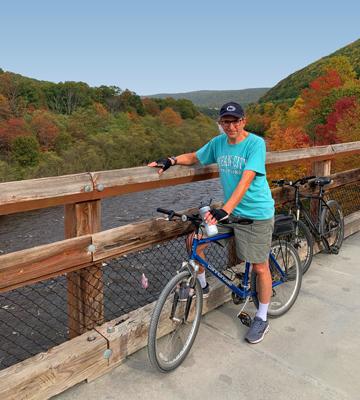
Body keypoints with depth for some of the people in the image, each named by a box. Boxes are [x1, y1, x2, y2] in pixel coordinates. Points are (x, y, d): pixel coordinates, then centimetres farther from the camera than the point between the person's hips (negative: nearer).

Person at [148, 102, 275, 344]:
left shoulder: (256, 143, -17)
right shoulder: (218, 143, 1)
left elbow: (246, 181, -28)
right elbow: (194, 157, 16)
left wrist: (224, 210, -39)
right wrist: (171, 161, -3)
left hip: (257, 213, -5)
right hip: (229, 210, 6)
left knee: (260, 267, 3)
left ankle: (262, 319, 25)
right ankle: (202, 285, 20)